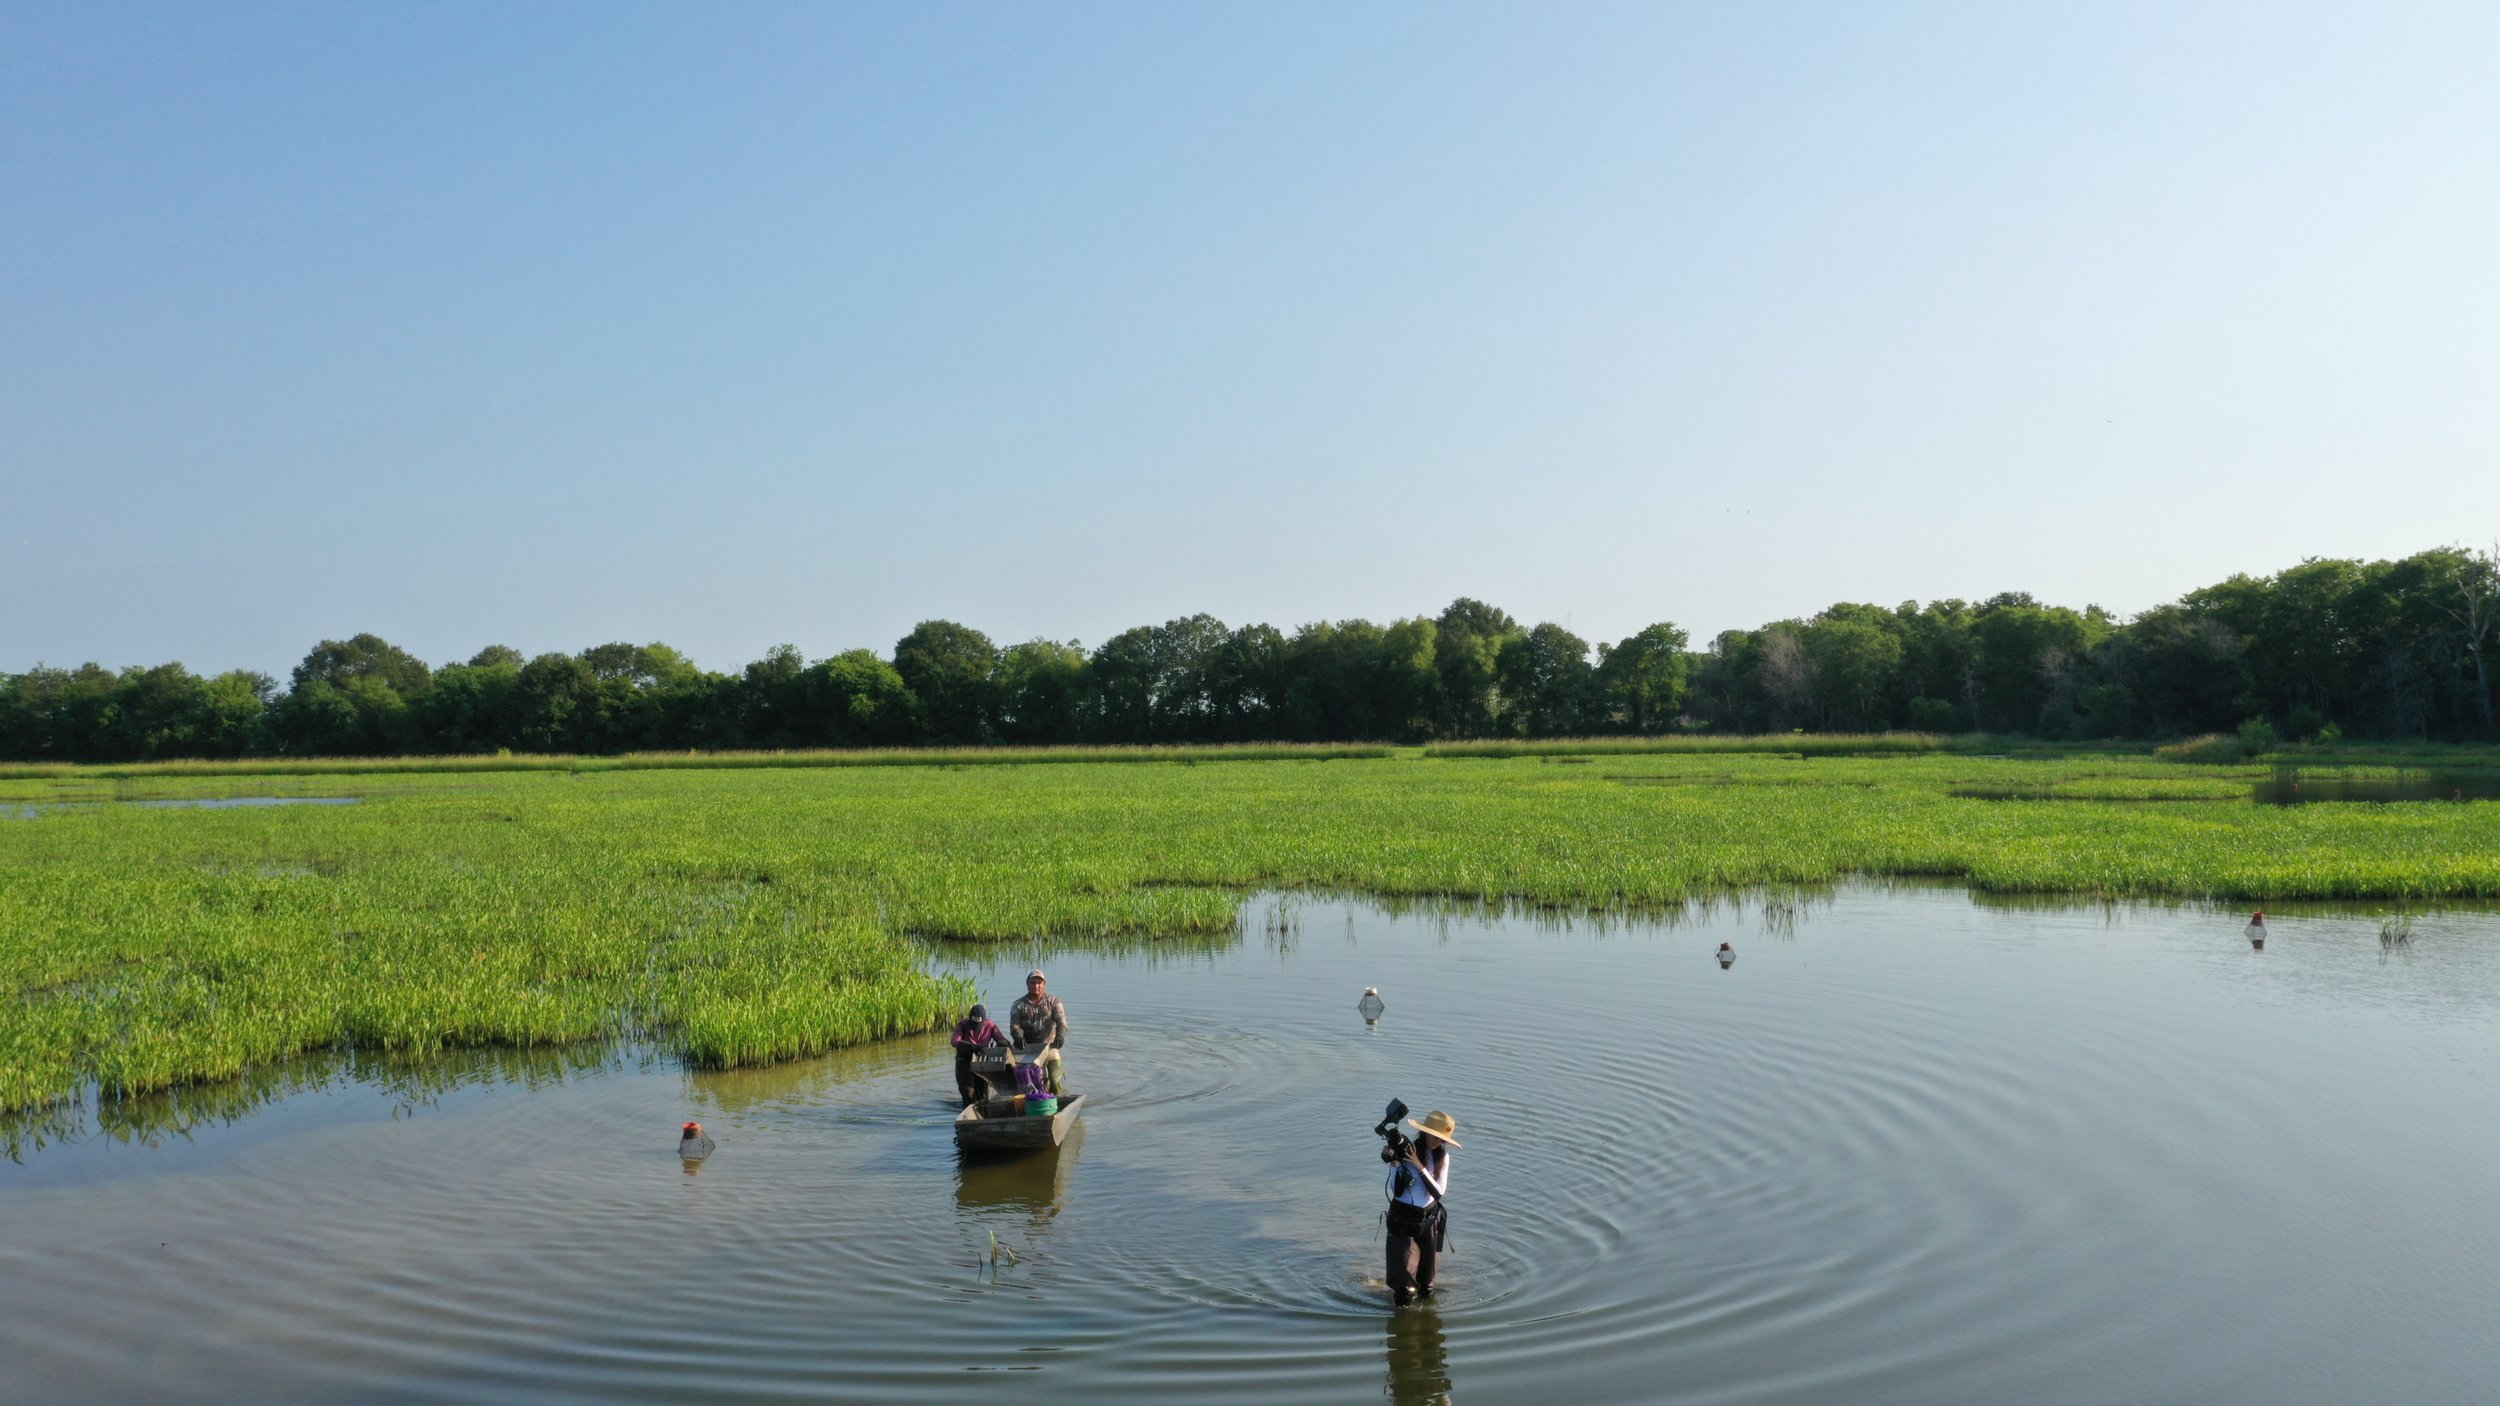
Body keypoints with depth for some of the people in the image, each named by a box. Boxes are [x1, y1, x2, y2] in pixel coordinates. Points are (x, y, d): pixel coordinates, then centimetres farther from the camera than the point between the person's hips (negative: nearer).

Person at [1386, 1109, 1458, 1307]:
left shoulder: (1442, 1156, -3)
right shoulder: (1403, 1153, -16)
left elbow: (1439, 1192, -13)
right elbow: (1396, 1191, -19)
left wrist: (1420, 1166, -22)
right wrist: (1396, 1163, -30)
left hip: (1429, 1219, 5)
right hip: (1403, 1221, -5)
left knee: (1426, 1290, 15)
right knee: (1406, 1291, -7)